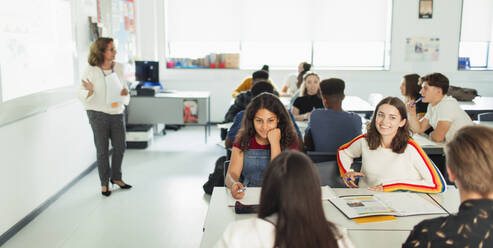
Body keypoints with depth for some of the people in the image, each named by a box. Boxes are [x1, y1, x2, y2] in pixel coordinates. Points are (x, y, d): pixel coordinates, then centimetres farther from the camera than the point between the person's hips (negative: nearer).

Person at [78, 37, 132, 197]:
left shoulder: (119, 68, 3)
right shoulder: (91, 71, -9)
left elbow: (125, 87, 11)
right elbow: (82, 96, -6)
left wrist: (125, 93, -12)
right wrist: (90, 91, -27)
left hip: (117, 113, 4)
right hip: (98, 113, -4)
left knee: (120, 147, 8)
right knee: (102, 150, 3)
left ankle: (116, 177, 29)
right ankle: (104, 183, 19)